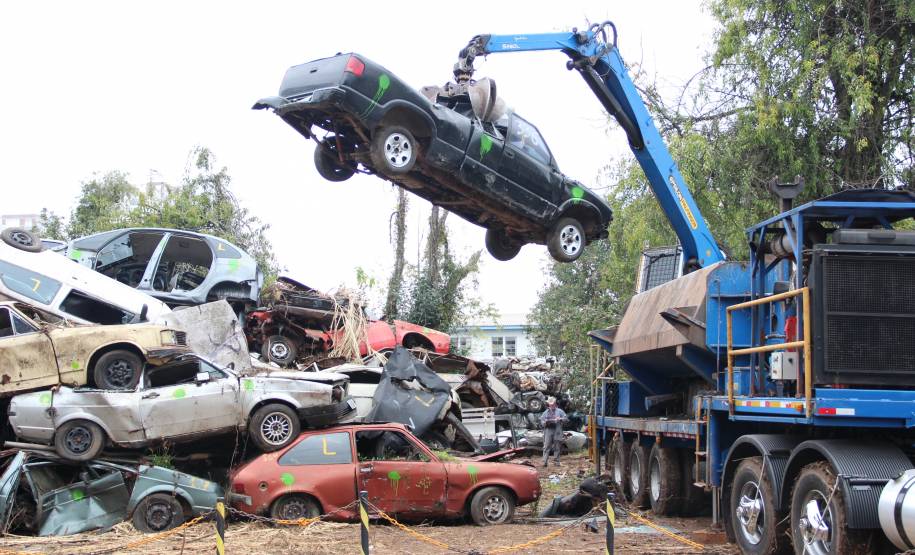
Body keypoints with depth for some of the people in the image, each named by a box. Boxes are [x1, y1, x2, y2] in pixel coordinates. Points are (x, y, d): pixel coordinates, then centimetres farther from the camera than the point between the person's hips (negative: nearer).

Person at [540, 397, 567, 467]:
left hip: (557, 431, 0)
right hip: (548, 430, 0)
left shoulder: (560, 411, 9)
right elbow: (541, 421, 11)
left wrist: (560, 419, -14)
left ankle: (557, 461, 11)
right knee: (546, 447, -7)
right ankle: (545, 462, -9)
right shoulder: (546, 412, 13)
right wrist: (545, 422, -11)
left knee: (557, 447, 4)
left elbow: (566, 418, 5)